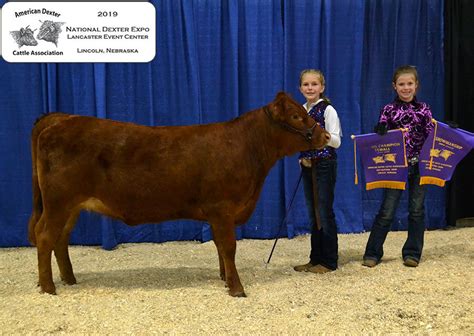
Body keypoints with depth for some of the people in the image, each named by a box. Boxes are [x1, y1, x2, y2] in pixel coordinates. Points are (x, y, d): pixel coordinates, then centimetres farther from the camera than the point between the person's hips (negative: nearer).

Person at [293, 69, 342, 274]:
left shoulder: (328, 110, -9)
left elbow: (336, 142, -13)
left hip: (325, 165, -6)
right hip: (307, 165, 7)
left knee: (324, 213, -2)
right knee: (313, 214, 12)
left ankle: (329, 261, 7)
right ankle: (316, 259, 20)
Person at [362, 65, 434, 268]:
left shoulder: (424, 109, 5)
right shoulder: (389, 110, 2)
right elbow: (379, 139, 0)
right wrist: (379, 131, -22)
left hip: (419, 166, 1)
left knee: (417, 210, 7)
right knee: (387, 211, -1)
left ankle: (412, 253, 19)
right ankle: (372, 253, 9)